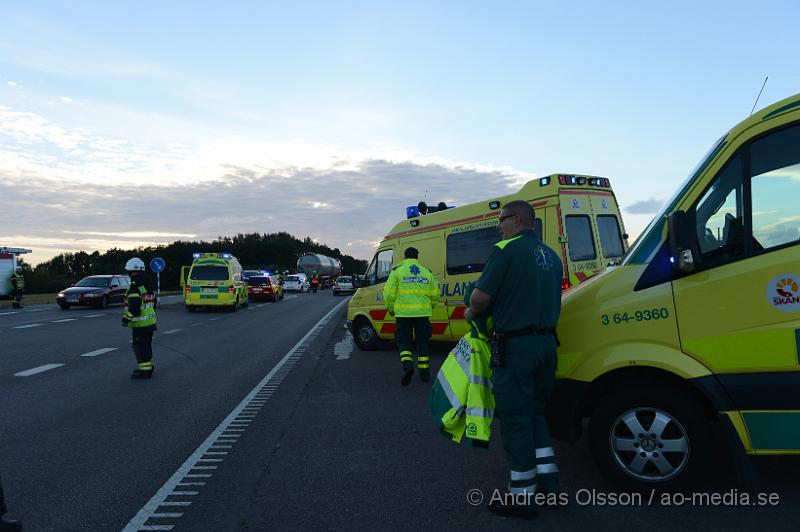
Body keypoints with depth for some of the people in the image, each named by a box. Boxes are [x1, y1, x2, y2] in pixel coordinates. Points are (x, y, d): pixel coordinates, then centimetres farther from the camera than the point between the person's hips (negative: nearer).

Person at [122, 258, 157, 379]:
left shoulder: (134, 286, -17)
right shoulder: (148, 284, 14)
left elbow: (134, 306, -23)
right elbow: (153, 301, 21)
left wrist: (126, 319, -14)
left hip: (140, 323, -9)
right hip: (150, 321, 9)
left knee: (139, 346, -3)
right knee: (146, 345, 19)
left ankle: (145, 370, -2)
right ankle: (148, 366, 28)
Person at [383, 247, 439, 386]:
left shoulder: (397, 271, 0)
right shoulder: (426, 272, 10)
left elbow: (389, 294, -6)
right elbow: (435, 295, 8)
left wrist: (391, 309, 10)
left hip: (404, 313, -2)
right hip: (423, 313, 3)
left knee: (404, 341, 7)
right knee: (422, 342, 14)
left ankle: (407, 365, -16)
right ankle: (424, 373, 18)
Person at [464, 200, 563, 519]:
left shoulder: (507, 250, -11)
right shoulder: (551, 256, 14)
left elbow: (482, 296, -17)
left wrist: (471, 313, 3)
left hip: (515, 346, -8)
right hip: (547, 343, 8)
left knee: (515, 420, 3)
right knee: (535, 413, 22)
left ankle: (523, 497, 13)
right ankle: (549, 483, 25)